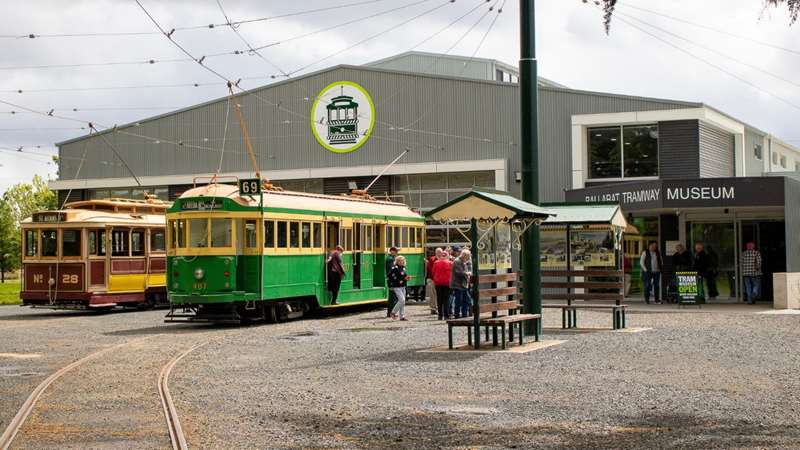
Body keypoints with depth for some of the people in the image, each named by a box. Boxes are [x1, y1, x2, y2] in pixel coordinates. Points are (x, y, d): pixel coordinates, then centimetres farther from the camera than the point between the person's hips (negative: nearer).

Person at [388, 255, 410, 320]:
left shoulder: (403, 267, 11)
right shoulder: (395, 268, -12)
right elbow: (390, 275, -15)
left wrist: (407, 278, 2)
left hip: (403, 286, 8)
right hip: (397, 287, -8)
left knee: (403, 302, 7)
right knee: (402, 300, -14)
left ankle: (402, 316, 12)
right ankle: (393, 312, 2)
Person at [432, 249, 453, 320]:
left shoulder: (436, 263, 2)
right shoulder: (450, 263, -5)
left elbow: (433, 273, 7)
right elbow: (452, 273, -3)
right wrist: (451, 281, 8)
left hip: (438, 283, 2)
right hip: (447, 283, -2)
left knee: (439, 299, 7)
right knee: (446, 299, 1)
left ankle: (440, 315, 6)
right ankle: (446, 315, -3)